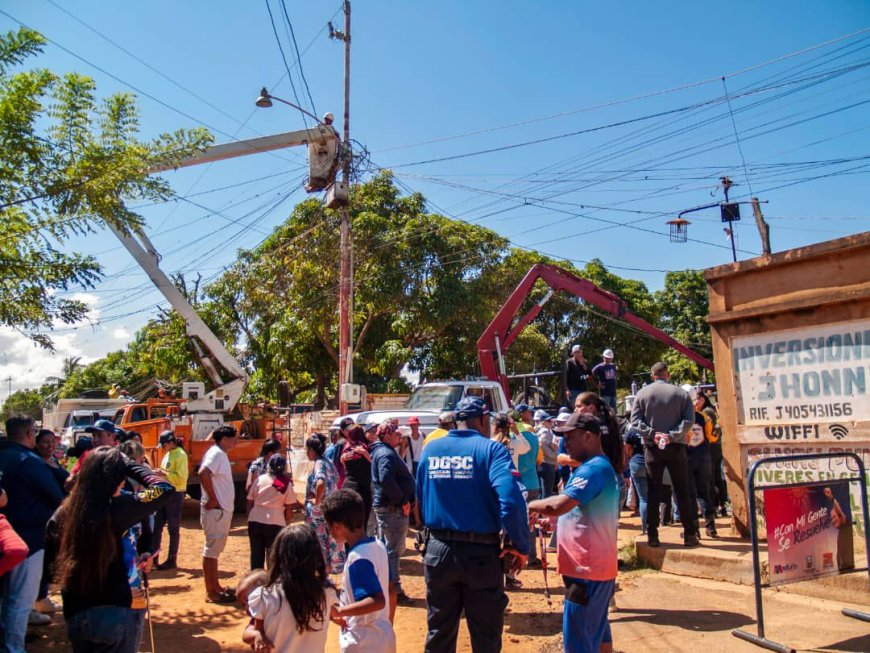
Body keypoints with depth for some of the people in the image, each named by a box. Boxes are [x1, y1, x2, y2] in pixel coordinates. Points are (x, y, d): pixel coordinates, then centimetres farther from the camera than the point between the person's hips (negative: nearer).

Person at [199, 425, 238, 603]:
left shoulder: (221, 454, 14)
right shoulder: (216, 453, -16)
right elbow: (203, 473, -31)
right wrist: (213, 499, -24)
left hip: (223, 510, 10)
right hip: (215, 510, -10)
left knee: (215, 550, 16)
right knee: (211, 550, -2)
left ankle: (216, 587, 27)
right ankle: (211, 592, 5)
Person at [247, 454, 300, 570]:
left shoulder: (259, 479, 5)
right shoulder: (286, 483, -1)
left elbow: (250, 502, 8)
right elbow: (289, 508, -1)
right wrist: (287, 523, 11)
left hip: (255, 521, 3)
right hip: (275, 523, -3)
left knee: (256, 555, 14)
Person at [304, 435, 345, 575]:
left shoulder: (319, 463, -16)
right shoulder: (328, 462, 10)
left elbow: (320, 482, -34)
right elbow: (336, 479, 21)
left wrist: (316, 500, -21)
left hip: (318, 511, -8)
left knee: (318, 542, 1)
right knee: (328, 541, 15)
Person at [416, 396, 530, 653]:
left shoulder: (430, 449, 2)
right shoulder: (490, 449, -12)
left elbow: (420, 499, 9)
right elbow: (511, 499, -25)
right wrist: (520, 545, -15)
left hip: (438, 551, 4)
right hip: (481, 554, -4)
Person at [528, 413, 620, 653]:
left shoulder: (593, 468, -21)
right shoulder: (600, 467, 14)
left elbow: (557, 505, -31)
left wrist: (530, 506, -13)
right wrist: (553, 520, 10)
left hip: (587, 570, -10)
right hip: (597, 567, 10)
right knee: (597, 633, 20)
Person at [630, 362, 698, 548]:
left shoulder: (642, 393, 1)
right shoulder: (681, 393, 0)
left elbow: (635, 420, -7)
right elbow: (689, 420, -9)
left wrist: (652, 434, -12)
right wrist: (672, 435, -15)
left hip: (652, 448, 0)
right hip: (676, 447, 0)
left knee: (653, 492, 5)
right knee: (682, 491, 6)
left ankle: (652, 535, 5)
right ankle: (690, 534, 7)